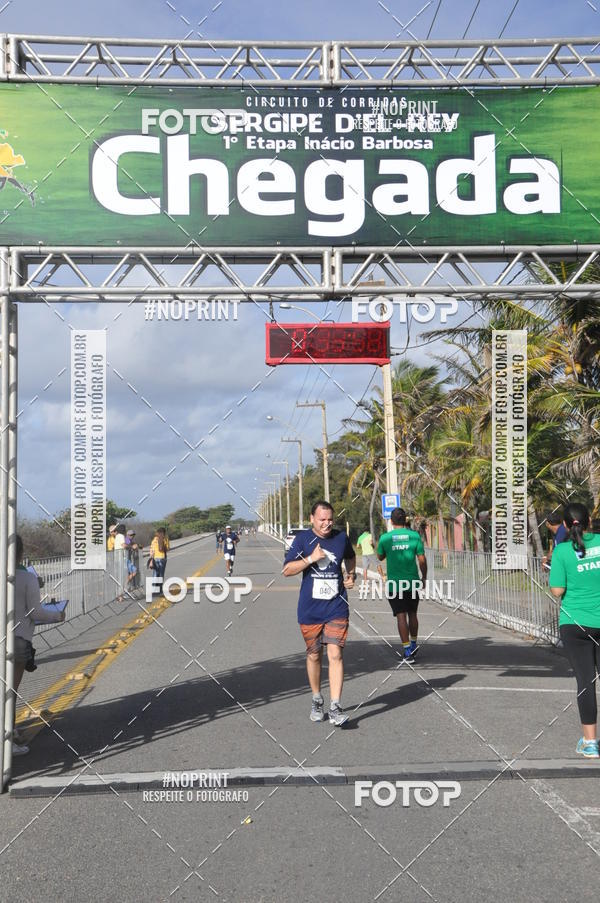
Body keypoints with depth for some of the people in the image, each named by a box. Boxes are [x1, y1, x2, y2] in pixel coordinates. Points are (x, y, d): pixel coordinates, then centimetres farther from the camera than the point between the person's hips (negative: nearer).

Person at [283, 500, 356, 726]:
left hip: (336, 608, 0)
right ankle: (317, 701, 29)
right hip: (310, 609, 0)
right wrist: (311, 558, -17)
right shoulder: (302, 539, -3)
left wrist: (351, 575, 11)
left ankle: (335, 707, -9)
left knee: (335, 655, -10)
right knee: (314, 656, 11)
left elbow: (350, 556, 27)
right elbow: (287, 570, -7)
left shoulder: (341, 538, 4)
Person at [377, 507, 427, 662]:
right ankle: (414, 644, 31)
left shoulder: (385, 538, -4)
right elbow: (422, 559, -2)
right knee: (412, 614, 18)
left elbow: (380, 557, 11)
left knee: (401, 616, 0)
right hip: (412, 582, 1)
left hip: (394, 584, -1)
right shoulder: (414, 535, -3)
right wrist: (424, 577, 10)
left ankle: (407, 650, -3)